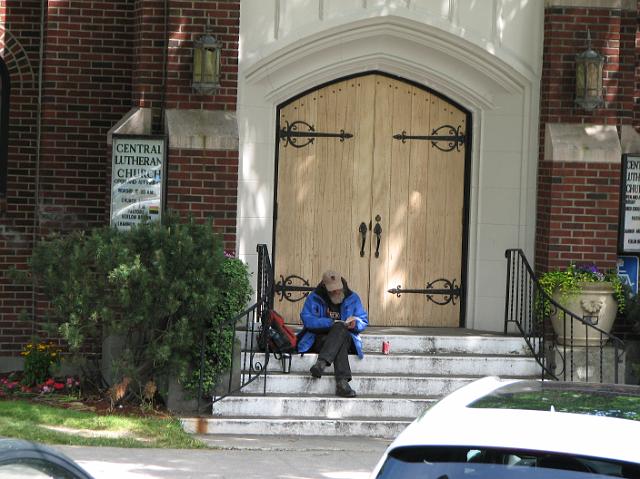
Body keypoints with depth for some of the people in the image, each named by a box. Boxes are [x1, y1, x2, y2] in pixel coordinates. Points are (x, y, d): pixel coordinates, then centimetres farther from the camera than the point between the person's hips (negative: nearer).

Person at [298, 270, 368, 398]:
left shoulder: (352, 298, 12)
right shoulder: (314, 298, 3)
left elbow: (364, 321, 12)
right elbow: (307, 319, -11)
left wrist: (355, 323, -14)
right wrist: (331, 322, -21)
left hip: (346, 340, 2)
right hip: (319, 338, -2)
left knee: (340, 329, -35)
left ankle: (322, 363, -53)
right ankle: (342, 381, -53)